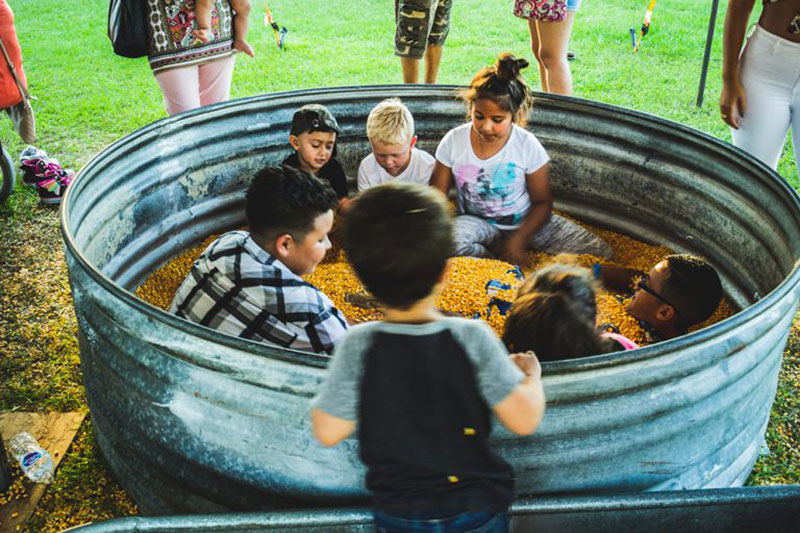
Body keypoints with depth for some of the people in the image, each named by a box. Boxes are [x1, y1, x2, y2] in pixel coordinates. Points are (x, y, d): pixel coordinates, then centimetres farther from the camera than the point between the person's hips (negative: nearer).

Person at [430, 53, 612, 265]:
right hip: (476, 222, -1)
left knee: (601, 252, -13)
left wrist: (519, 238, -19)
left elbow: (542, 202, -4)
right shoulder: (453, 142, -11)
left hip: (524, 221, 1)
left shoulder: (528, 145, -13)